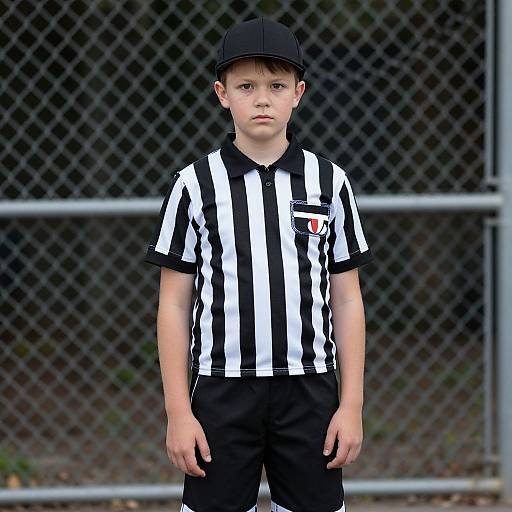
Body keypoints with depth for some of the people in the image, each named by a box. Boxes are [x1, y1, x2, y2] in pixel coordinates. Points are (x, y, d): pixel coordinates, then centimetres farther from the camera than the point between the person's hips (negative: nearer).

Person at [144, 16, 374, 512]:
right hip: (222, 390, -1)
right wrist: (177, 410, -5)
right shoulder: (194, 185, 1)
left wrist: (352, 403, 0)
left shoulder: (330, 182, 5)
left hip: (309, 388, 1)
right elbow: (173, 304, 2)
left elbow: (346, 300, 7)